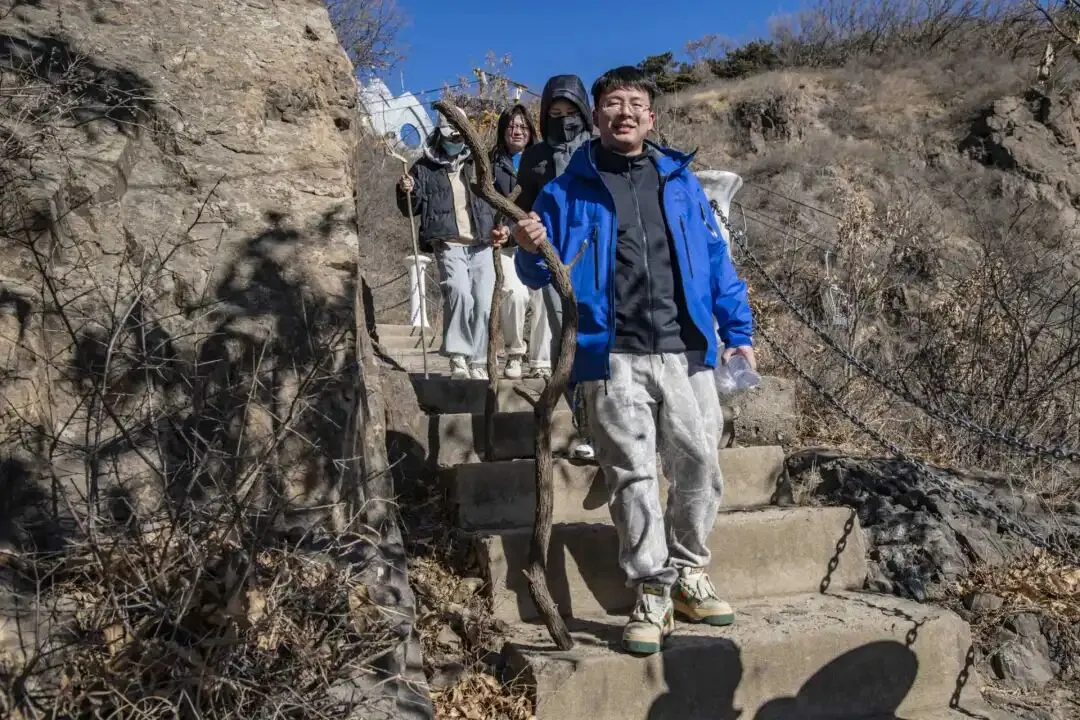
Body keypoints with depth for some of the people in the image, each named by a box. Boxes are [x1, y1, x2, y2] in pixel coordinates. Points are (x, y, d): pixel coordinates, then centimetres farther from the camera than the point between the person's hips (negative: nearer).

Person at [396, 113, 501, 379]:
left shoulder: (477, 164, 16)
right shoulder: (424, 168, 7)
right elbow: (410, 209, 7)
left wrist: (498, 227, 9)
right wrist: (407, 192, -15)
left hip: (481, 245, 4)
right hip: (448, 245, -3)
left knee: (484, 302, -2)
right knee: (459, 292, -27)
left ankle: (478, 362, 11)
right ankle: (458, 355, -16)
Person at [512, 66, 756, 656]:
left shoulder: (680, 182, 15)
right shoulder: (568, 190, 8)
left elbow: (716, 260, 15)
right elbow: (546, 276, 9)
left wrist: (738, 332, 10)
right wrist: (532, 252, -14)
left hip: (686, 350, 3)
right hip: (612, 357, -2)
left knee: (699, 464, 5)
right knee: (632, 476, -1)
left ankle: (688, 573, 26)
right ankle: (652, 594, 12)